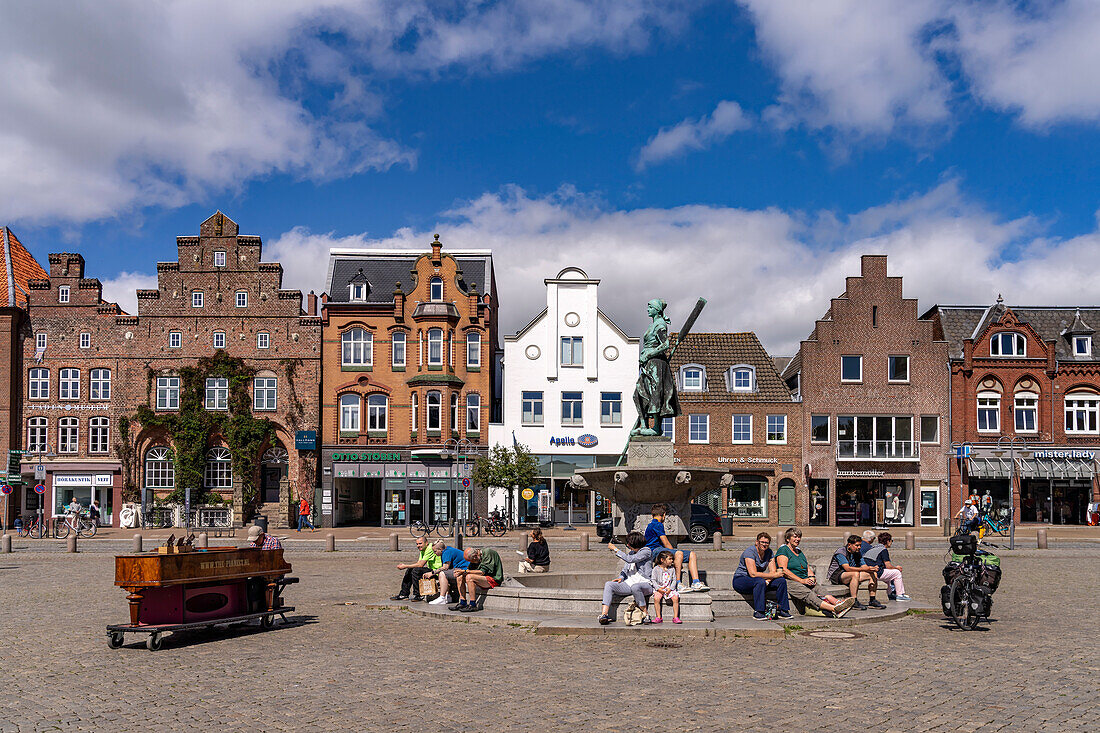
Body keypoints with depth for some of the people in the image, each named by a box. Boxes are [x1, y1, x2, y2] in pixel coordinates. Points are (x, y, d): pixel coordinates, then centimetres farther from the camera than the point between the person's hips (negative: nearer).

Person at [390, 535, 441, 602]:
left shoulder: (430, 549, -20)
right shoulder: (423, 550, 12)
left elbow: (421, 564, -24)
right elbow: (418, 563, 9)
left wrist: (405, 566, -17)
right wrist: (404, 565, -5)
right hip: (430, 569, 10)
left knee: (416, 570, -25)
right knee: (409, 570, 4)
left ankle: (418, 595, -14)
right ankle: (404, 594, 9)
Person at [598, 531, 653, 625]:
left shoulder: (646, 551, -6)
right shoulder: (631, 553, 18)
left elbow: (630, 559, -18)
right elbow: (625, 570, 22)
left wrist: (615, 549, -11)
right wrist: (621, 578, 0)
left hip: (645, 584, -7)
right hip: (630, 583, 7)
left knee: (635, 587, -42)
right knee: (609, 584, -15)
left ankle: (646, 614, -22)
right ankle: (604, 614, -29)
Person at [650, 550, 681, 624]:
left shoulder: (671, 569, 10)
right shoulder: (656, 569, 2)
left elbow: (674, 580, 7)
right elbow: (653, 580, -2)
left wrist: (670, 589, -10)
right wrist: (658, 588, -16)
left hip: (669, 588, 2)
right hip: (659, 589, -2)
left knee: (675, 598, -24)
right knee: (656, 598, -29)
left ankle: (676, 617, -15)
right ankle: (658, 617, -19)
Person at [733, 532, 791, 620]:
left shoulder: (769, 552, 1)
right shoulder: (750, 552, -20)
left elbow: (773, 571, -3)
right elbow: (753, 574, -29)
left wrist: (767, 580, -25)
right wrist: (773, 575, -25)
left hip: (758, 581, 7)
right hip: (740, 580, -7)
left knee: (781, 581, -12)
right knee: (760, 581, -38)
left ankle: (783, 611, -8)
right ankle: (758, 612, -32)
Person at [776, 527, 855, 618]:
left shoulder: (799, 552, 27)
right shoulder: (783, 550, 2)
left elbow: (808, 568, 23)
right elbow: (783, 570, -10)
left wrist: (811, 577, -1)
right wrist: (802, 580, -15)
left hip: (804, 581, 7)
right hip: (790, 582, -7)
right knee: (807, 594, -34)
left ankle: (836, 604, -53)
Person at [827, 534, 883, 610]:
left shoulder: (857, 554, 8)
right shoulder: (841, 553, -17)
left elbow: (864, 566, 1)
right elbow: (847, 568, -29)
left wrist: (872, 568, -23)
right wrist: (865, 569, -34)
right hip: (836, 576, -8)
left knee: (874, 574, -4)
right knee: (855, 574, -37)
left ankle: (872, 601, -4)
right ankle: (854, 602, -36)